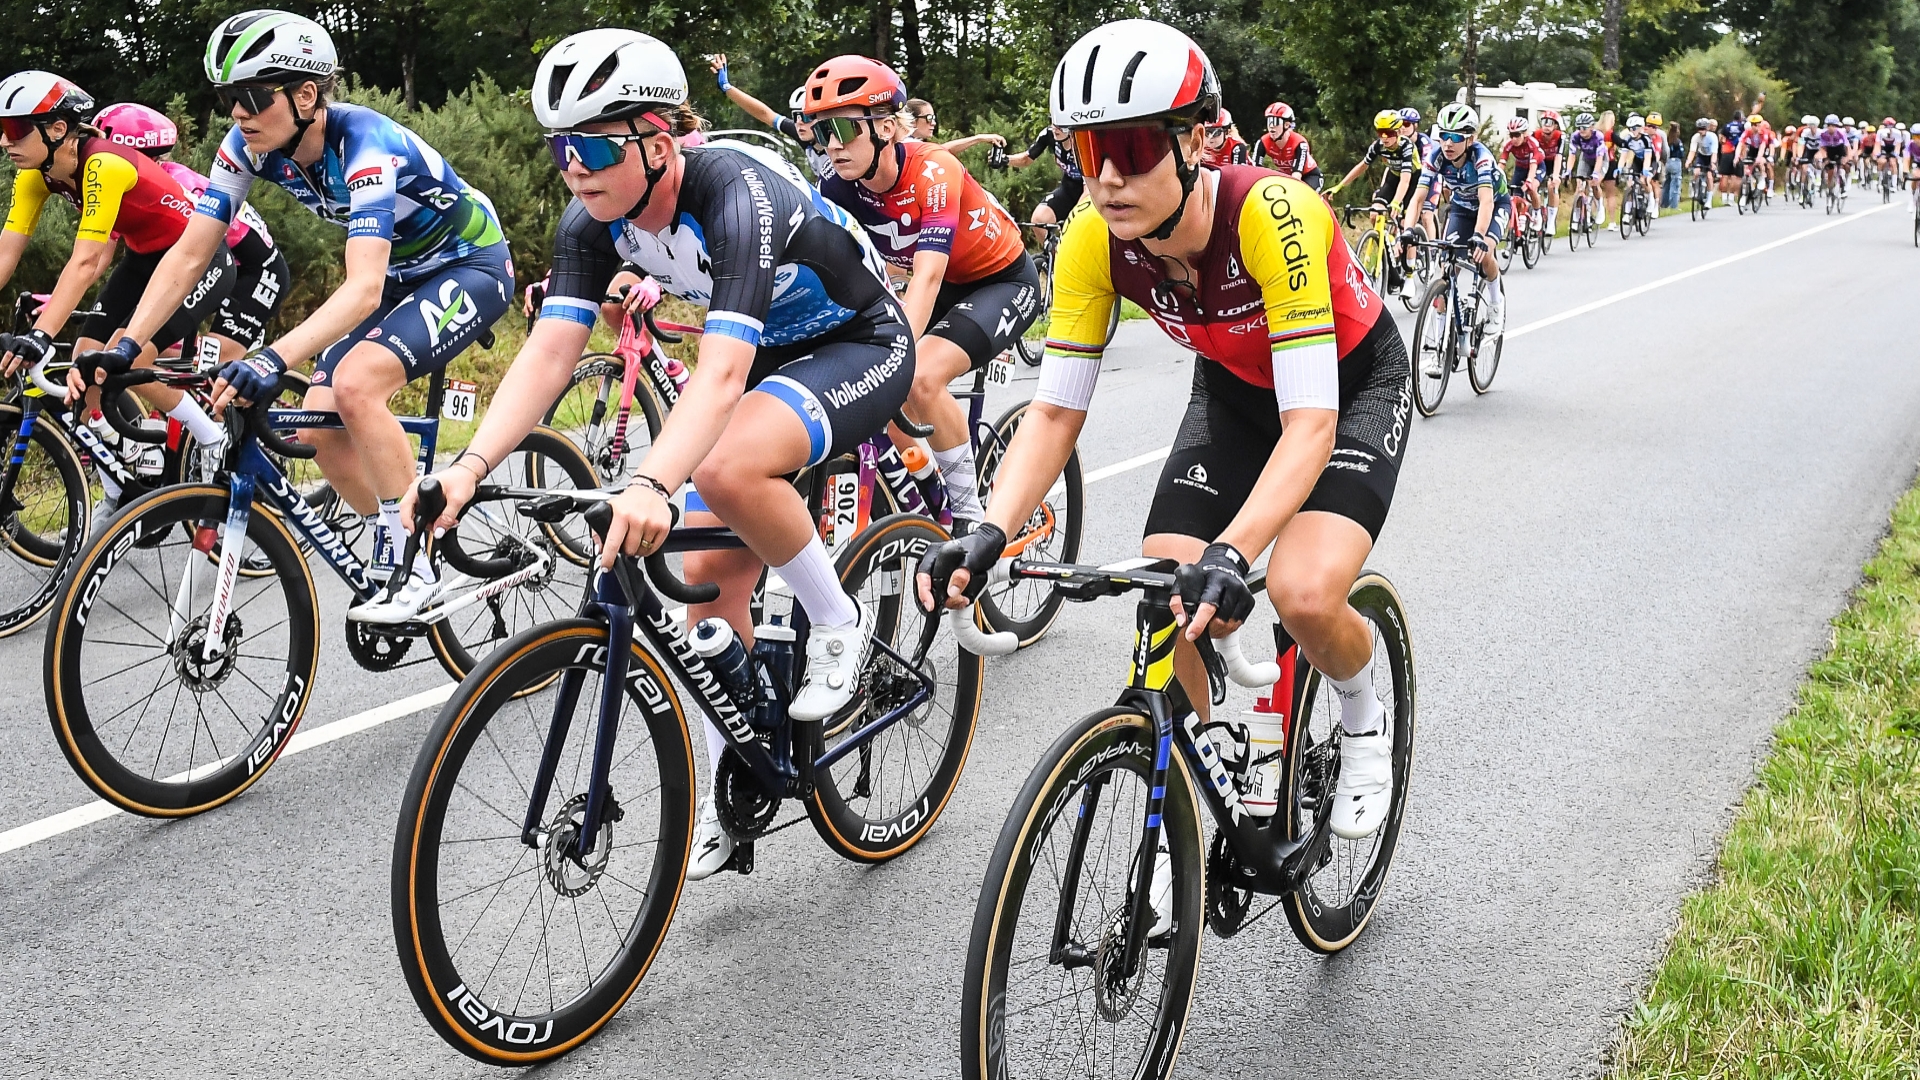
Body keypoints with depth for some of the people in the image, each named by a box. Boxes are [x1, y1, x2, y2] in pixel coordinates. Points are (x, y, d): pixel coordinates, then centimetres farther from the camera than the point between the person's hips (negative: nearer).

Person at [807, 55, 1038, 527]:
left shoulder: (932, 172, -31)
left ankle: (969, 513, -12)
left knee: (921, 377, -30)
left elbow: (927, 278, -41)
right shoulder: (841, 188, -13)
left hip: (1004, 281, -7)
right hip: (946, 288, 7)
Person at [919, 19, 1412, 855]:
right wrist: (989, 534, -36)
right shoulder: (1094, 238, -23)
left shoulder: (1271, 216, -38)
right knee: (1164, 612, -14)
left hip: (1351, 386, -4)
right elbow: (1055, 410, -19)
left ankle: (1362, 720, 8)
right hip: (1234, 390, 5)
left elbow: (1310, 422, -41)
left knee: (1304, 594, -28)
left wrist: (1231, 553, -55)